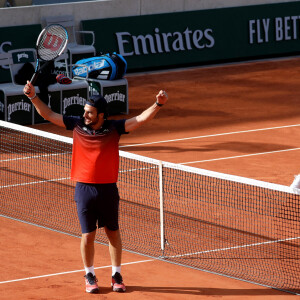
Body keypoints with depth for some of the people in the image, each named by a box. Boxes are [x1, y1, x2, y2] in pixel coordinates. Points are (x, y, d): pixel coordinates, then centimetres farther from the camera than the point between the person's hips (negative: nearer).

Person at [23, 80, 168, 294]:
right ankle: (90, 276, 20)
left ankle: (116, 275, 21)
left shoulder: (114, 128, -6)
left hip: (108, 189, -1)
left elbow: (141, 119, -14)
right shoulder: (77, 125, -1)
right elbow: (49, 114, 5)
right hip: (84, 188, 1)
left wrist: (158, 105, -29)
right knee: (88, 235, 4)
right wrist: (33, 97, -4)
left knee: (113, 232, 9)